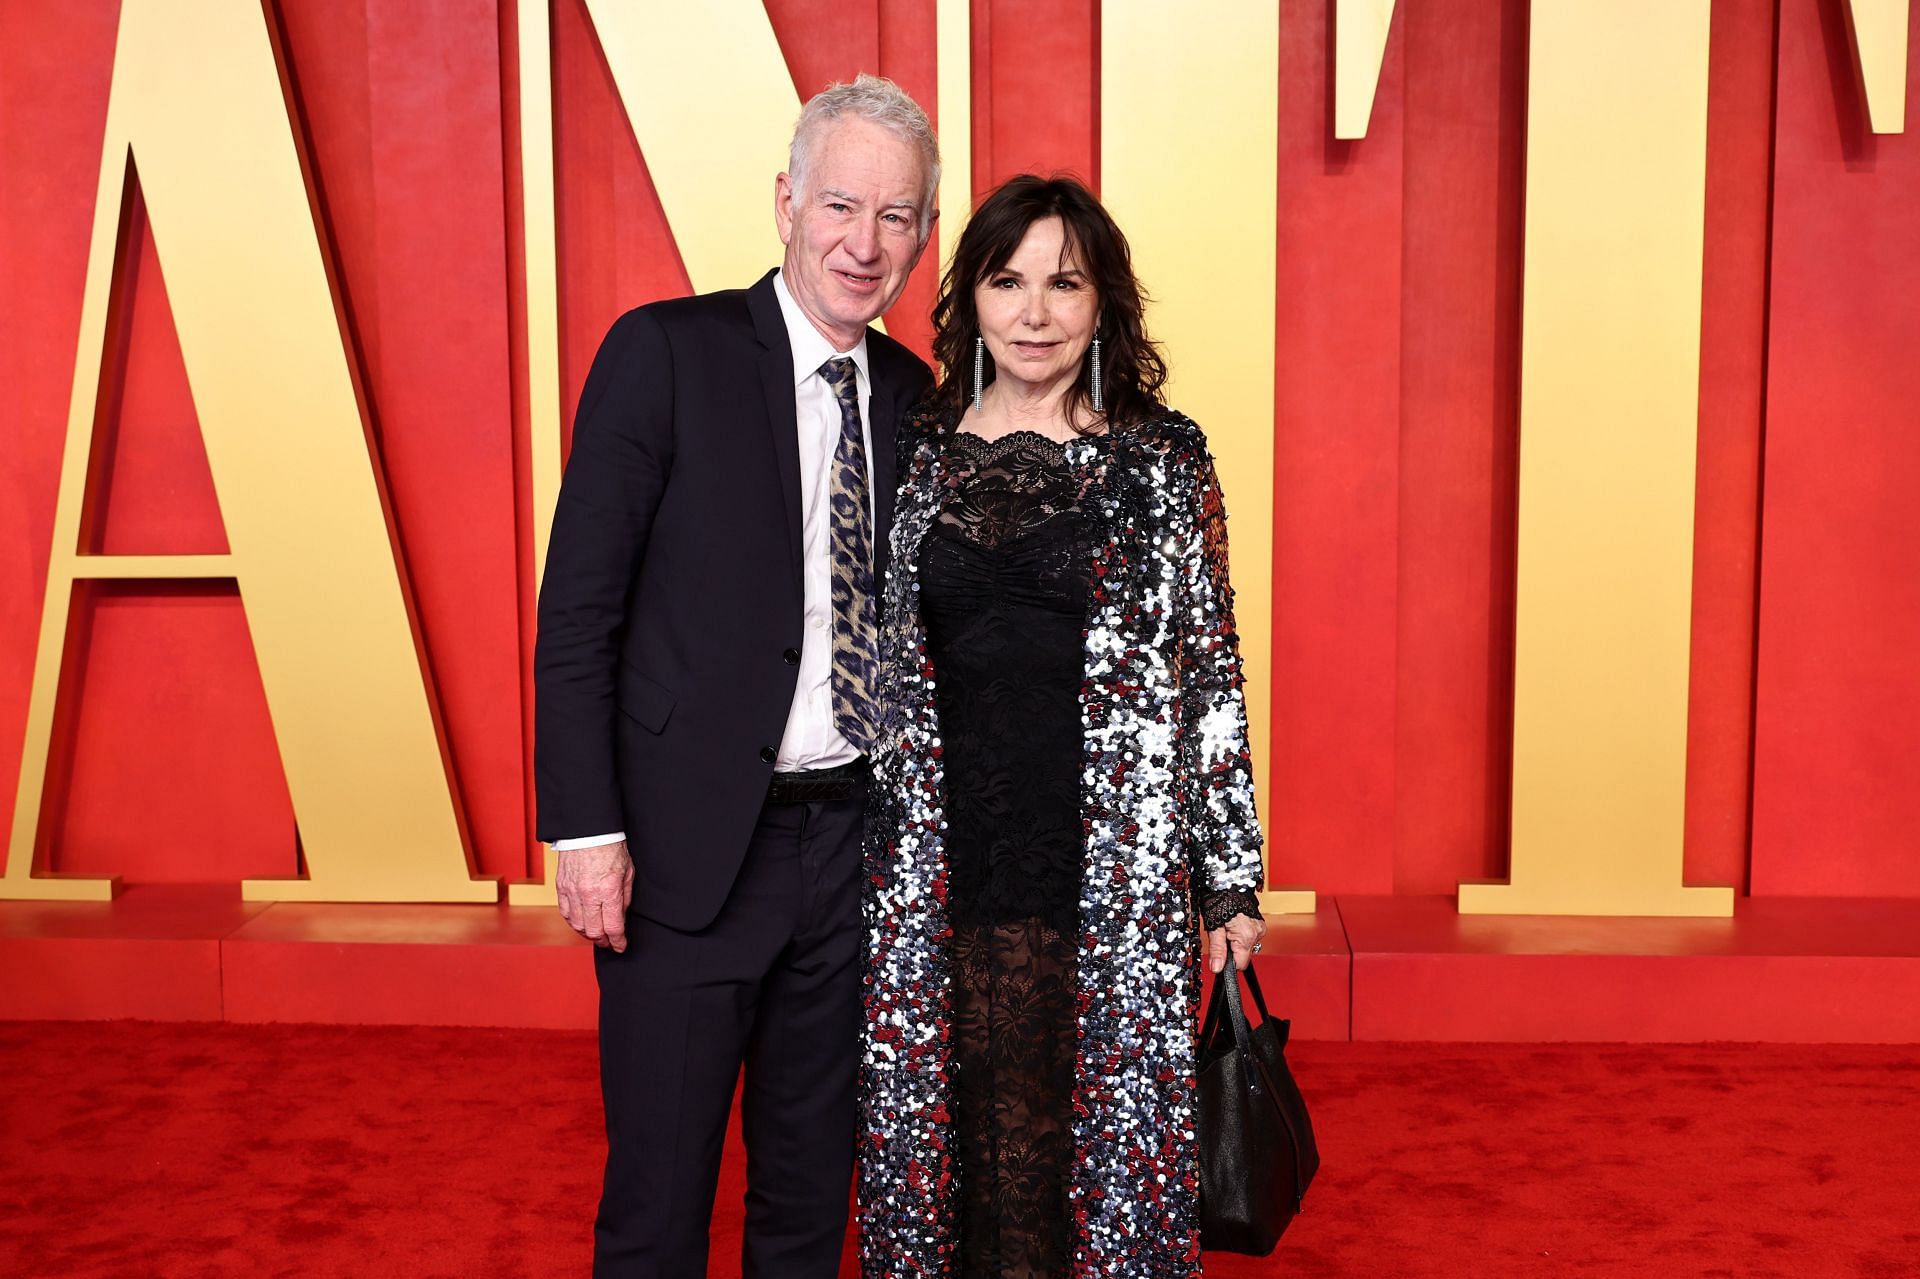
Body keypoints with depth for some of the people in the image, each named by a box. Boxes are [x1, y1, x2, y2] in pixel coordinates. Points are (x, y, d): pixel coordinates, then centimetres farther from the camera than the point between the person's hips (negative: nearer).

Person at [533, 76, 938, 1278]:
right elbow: (578, 610, -9)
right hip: (690, 849, -4)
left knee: (813, 1179, 18)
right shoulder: (666, 353, -7)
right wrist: (587, 827, -13)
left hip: (852, 844, 5)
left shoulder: (910, 392, 7)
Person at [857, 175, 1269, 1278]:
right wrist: (865, 861, 10)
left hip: (1116, 872, -2)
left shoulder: (1164, 459, 1)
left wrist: (1232, 879, 1)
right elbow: (880, 670, 12)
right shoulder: (918, 452, 7)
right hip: (941, 867, 2)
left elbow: (1210, 666, 2)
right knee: (952, 1128, 10)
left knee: (1105, 1125, 7)